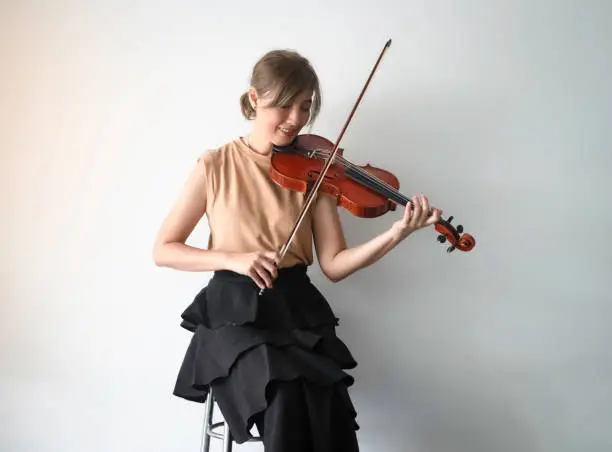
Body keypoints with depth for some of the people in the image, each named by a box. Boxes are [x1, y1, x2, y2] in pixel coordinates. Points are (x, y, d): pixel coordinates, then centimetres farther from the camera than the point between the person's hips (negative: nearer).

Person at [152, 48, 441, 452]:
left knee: (328, 409, -26)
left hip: (299, 309, 2)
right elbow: (163, 250, 1)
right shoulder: (215, 165, -1)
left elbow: (334, 265, -3)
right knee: (285, 399, -30)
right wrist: (232, 259, -14)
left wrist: (397, 233, -18)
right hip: (236, 313, -2)